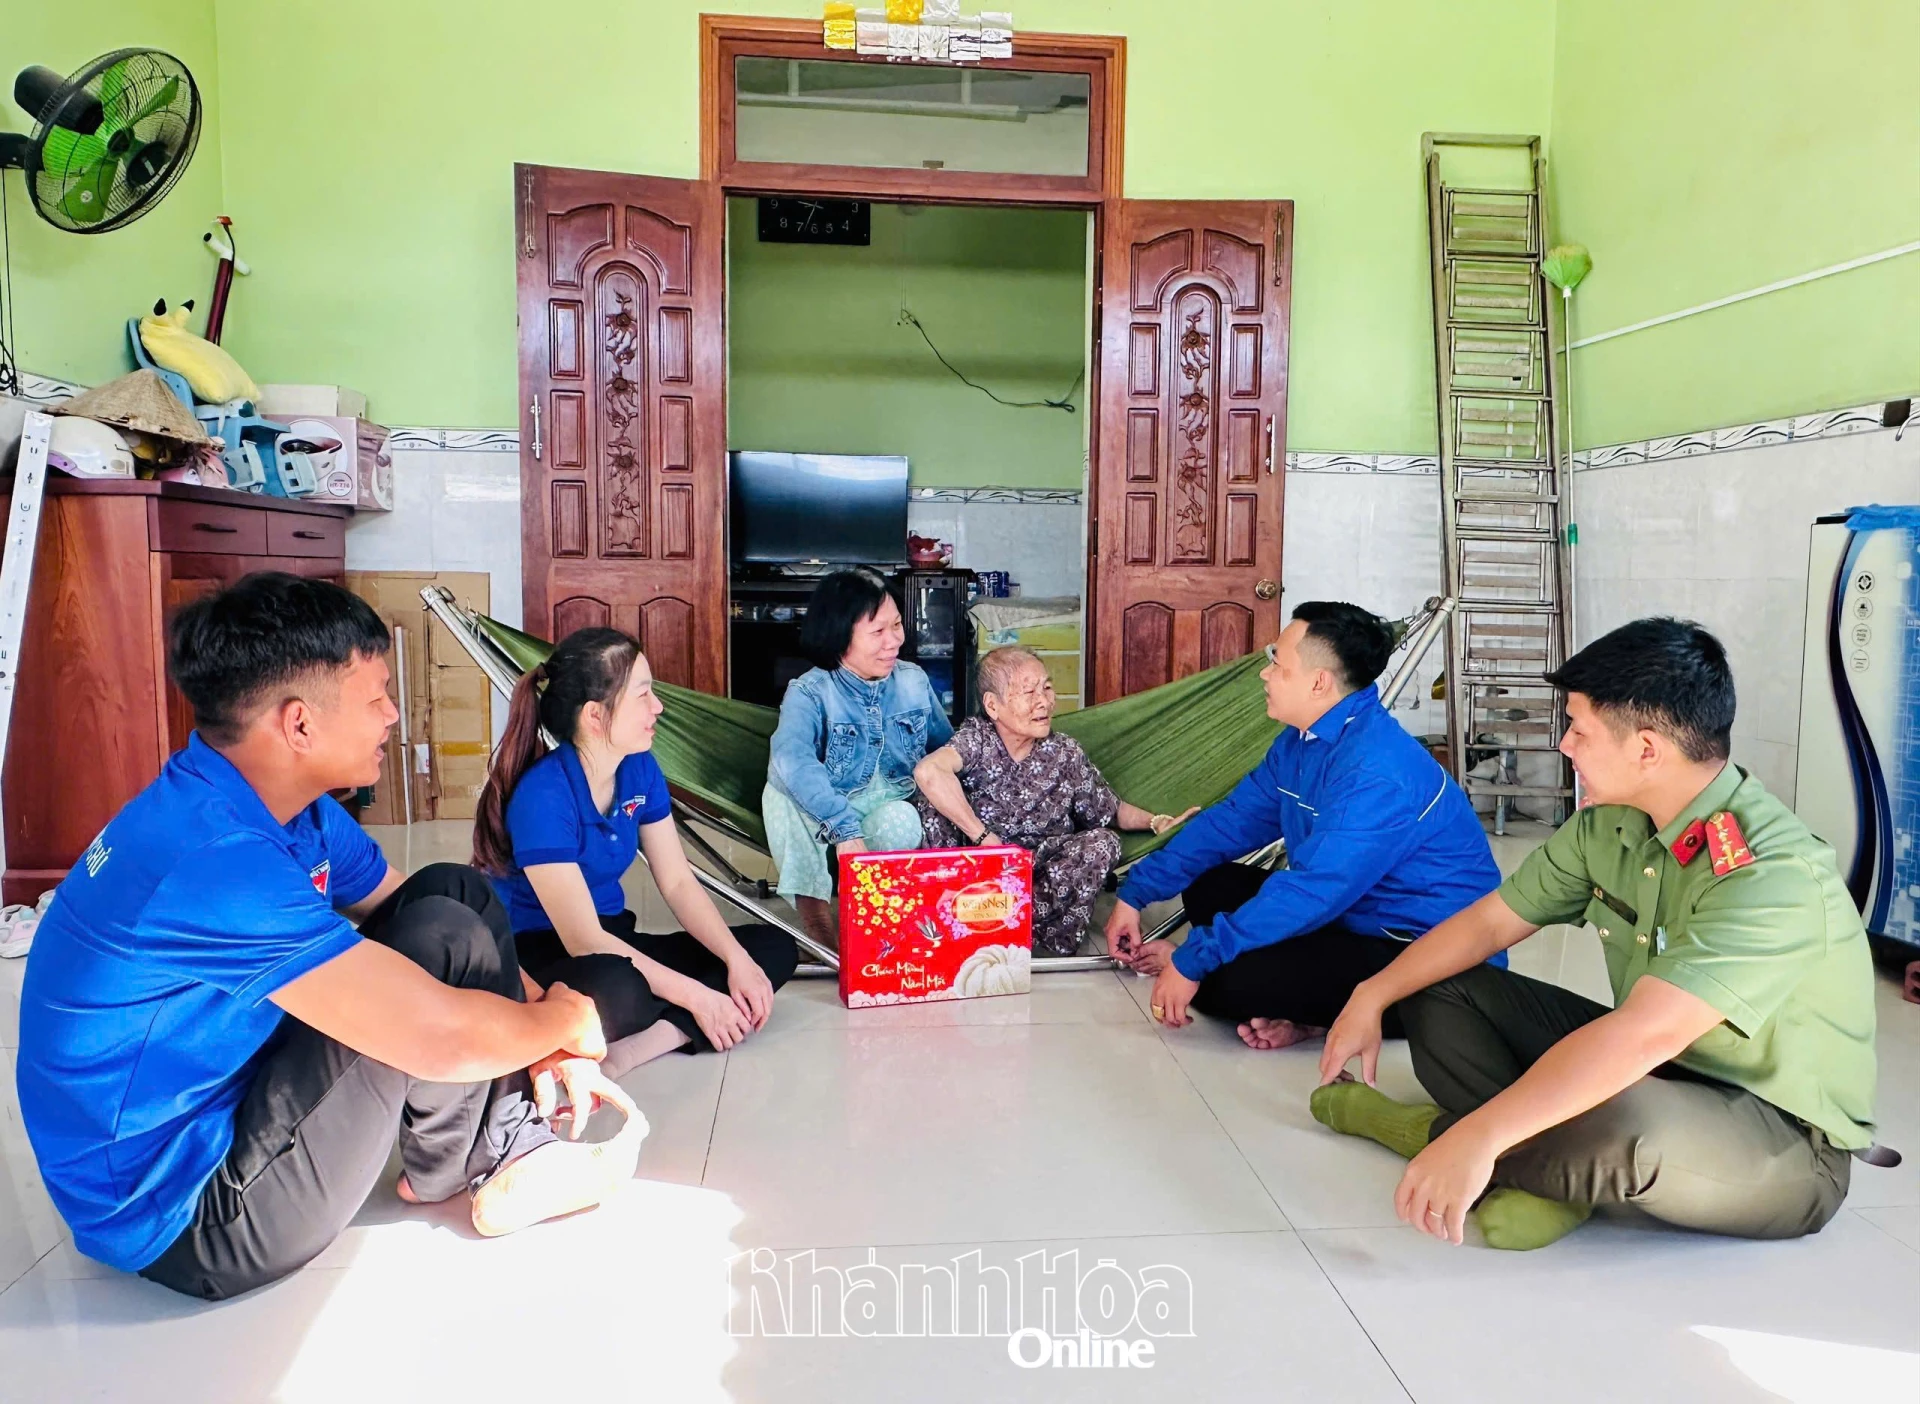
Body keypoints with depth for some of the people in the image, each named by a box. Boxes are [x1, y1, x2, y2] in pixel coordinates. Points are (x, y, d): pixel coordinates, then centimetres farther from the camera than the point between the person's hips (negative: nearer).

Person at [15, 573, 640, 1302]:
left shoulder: (289, 807, -3)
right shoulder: (212, 858, -32)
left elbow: (401, 909, 8)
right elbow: (443, 1038, -33)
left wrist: (546, 1044, -4)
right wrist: (566, 1019, -12)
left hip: (226, 1097, 9)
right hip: (186, 1221, -9)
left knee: (457, 892, 0)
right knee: (443, 938, -21)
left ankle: (513, 1151, 2)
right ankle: (453, 1174, 4)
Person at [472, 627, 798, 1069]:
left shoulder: (640, 770, -1)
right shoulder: (542, 796, -24)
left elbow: (678, 883, 1)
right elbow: (583, 940, -26)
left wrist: (738, 962, -14)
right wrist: (696, 996, -26)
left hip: (613, 939, 9)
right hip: (541, 956, -9)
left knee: (775, 947, -6)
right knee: (618, 991, -44)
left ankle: (650, 1039, -22)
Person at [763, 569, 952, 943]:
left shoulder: (914, 681, -2)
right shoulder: (810, 692, -18)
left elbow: (946, 745, 11)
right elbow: (793, 759, -39)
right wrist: (846, 829, -49)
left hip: (892, 805, 2)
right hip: (823, 815, -2)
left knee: (900, 825, -35)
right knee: (782, 785, -33)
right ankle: (813, 913, -21)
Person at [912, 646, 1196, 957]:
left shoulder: (1065, 754, -4)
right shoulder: (977, 739, -13)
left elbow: (1111, 811, 7)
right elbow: (928, 772, -34)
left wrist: (1156, 822, -12)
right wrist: (984, 837, -31)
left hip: (1044, 875, 2)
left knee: (1103, 842, -22)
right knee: (930, 802, -21)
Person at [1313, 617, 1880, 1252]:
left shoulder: (1772, 873, -29)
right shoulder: (1609, 825, -4)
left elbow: (1645, 1034, -40)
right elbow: (1489, 920, 5)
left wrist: (1478, 1138, -44)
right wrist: (1372, 996, -3)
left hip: (1786, 1146, -7)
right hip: (1655, 1075, 7)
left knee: (1624, 1122, -40)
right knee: (1438, 991, 1)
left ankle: (1434, 1130, -11)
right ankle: (1553, 1172, -16)